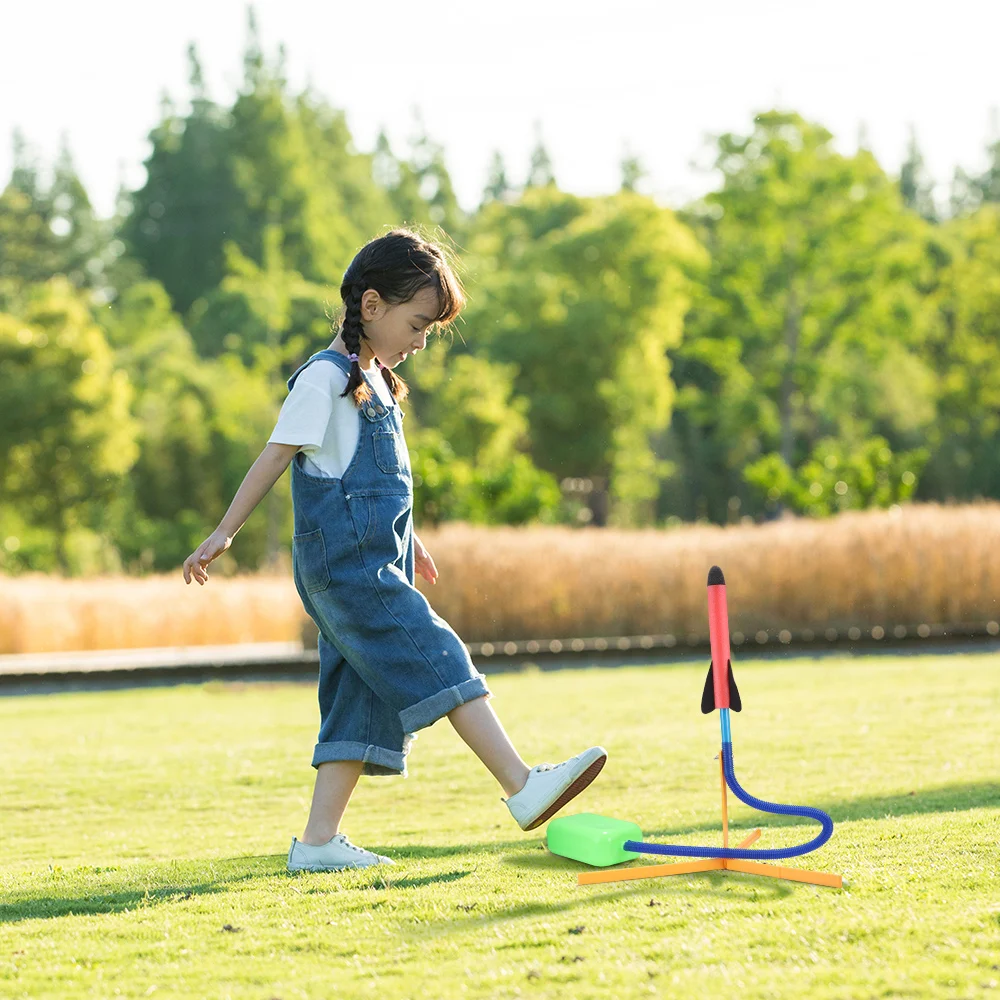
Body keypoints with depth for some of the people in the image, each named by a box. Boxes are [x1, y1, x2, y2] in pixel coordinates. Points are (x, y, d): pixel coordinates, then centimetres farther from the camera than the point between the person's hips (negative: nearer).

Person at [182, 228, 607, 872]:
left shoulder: (374, 379, 19)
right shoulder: (325, 379, -9)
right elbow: (277, 457, -9)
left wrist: (409, 541, 37)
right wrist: (224, 534, -7)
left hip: (374, 566, 10)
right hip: (344, 563, -10)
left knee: (362, 703, 5)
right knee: (437, 660, -15)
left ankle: (319, 841, 5)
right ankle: (523, 788, -20)